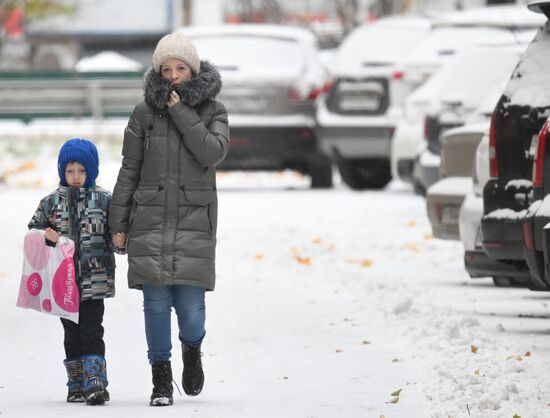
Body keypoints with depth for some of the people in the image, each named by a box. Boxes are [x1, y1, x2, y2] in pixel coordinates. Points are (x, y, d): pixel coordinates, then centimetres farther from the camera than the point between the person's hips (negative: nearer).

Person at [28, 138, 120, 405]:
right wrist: (46, 237, -11)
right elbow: (33, 231, 9)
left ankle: (95, 383, -11)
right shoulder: (51, 202, 6)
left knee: (91, 331, -9)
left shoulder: (104, 200, 1)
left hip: (95, 281, -3)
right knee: (72, 333, 9)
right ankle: (77, 385, 17)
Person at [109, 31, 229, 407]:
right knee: (157, 303, -2)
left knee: (190, 303, -6)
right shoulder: (145, 114, 5)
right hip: (151, 219, 1)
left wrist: (182, 112, -12)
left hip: (195, 221, -1)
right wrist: (118, 223, 6)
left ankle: (192, 349, 27)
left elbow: (213, 153, -13)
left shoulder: (213, 112, 5)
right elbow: (129, 170, 8)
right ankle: (161, 379, 9)